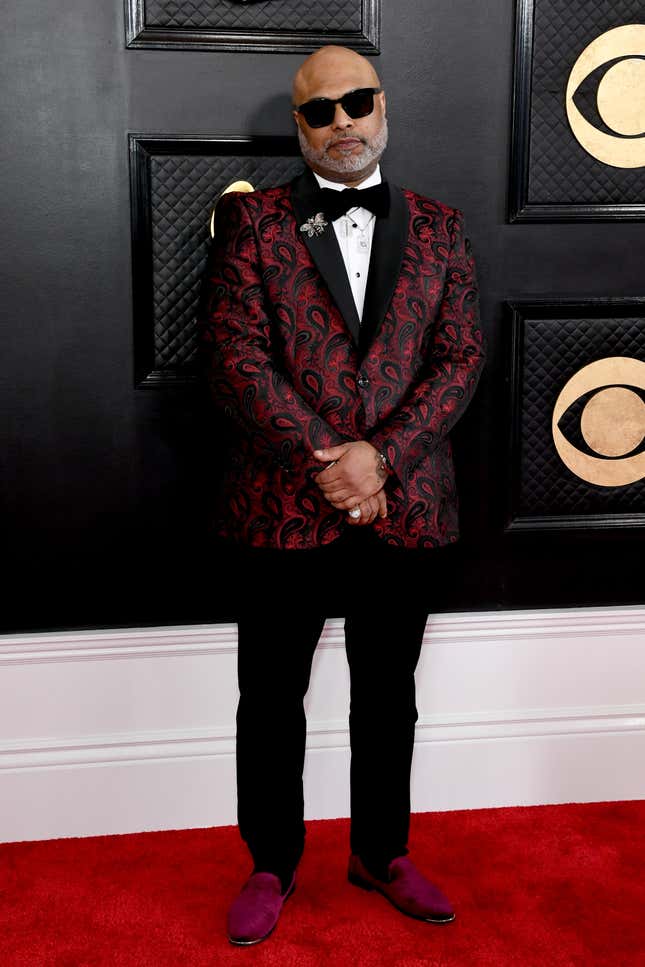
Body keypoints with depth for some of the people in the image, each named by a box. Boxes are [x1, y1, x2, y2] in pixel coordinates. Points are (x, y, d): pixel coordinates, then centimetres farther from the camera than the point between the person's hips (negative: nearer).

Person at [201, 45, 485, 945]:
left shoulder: (438, 228, 7)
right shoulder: (251, 220, 0)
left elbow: (460, 356, 0)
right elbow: (235, 352, -9)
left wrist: (380, 454, -14)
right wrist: (322, 462, -17)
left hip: (405, 507, 2)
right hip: (281, 508, -2)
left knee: (389, 696, 16)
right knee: (271, 701, 10)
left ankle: (381, 853, 36)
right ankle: (271, 864, 30)